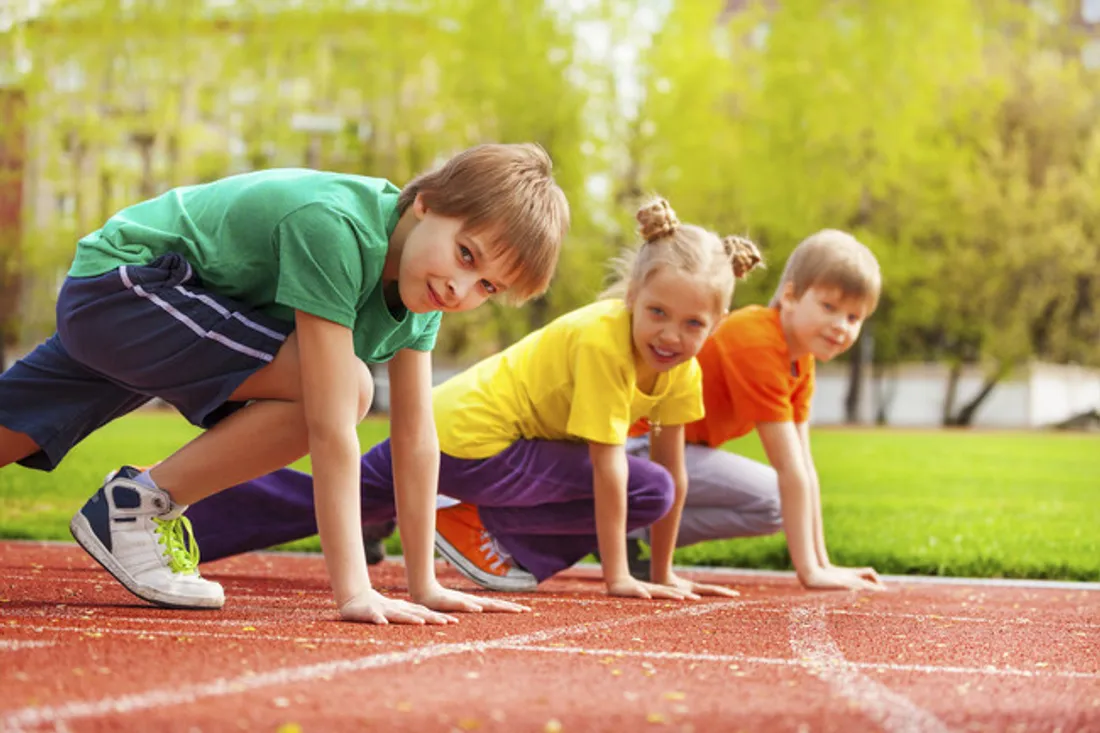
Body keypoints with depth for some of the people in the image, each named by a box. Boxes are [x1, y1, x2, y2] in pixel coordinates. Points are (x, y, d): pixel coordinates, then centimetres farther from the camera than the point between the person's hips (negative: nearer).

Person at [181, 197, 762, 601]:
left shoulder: (683, 369, -1)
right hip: (470, 436, -9)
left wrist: (663, 572, 9)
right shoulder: (602, 339, -25)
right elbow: (608, 465, -23)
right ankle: (477, 527, -6)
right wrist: (618, 577, -19)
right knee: (648, 492, -15)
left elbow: (674, 467, 6)